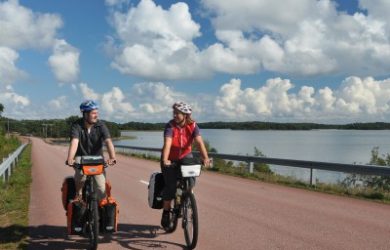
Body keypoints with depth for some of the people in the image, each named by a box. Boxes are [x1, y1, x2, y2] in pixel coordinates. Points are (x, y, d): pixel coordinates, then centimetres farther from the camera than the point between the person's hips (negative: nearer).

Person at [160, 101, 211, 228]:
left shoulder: (193, 126, -16)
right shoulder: (170, 126, -22)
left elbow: (199, 142, -28)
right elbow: (167, 144, -35)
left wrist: (205, 158, -43)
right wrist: (165, 160, -50)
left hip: (185, 156, 2)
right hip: (170, 159, -2)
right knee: (171, 186, -8)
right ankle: (166, 212, 11)